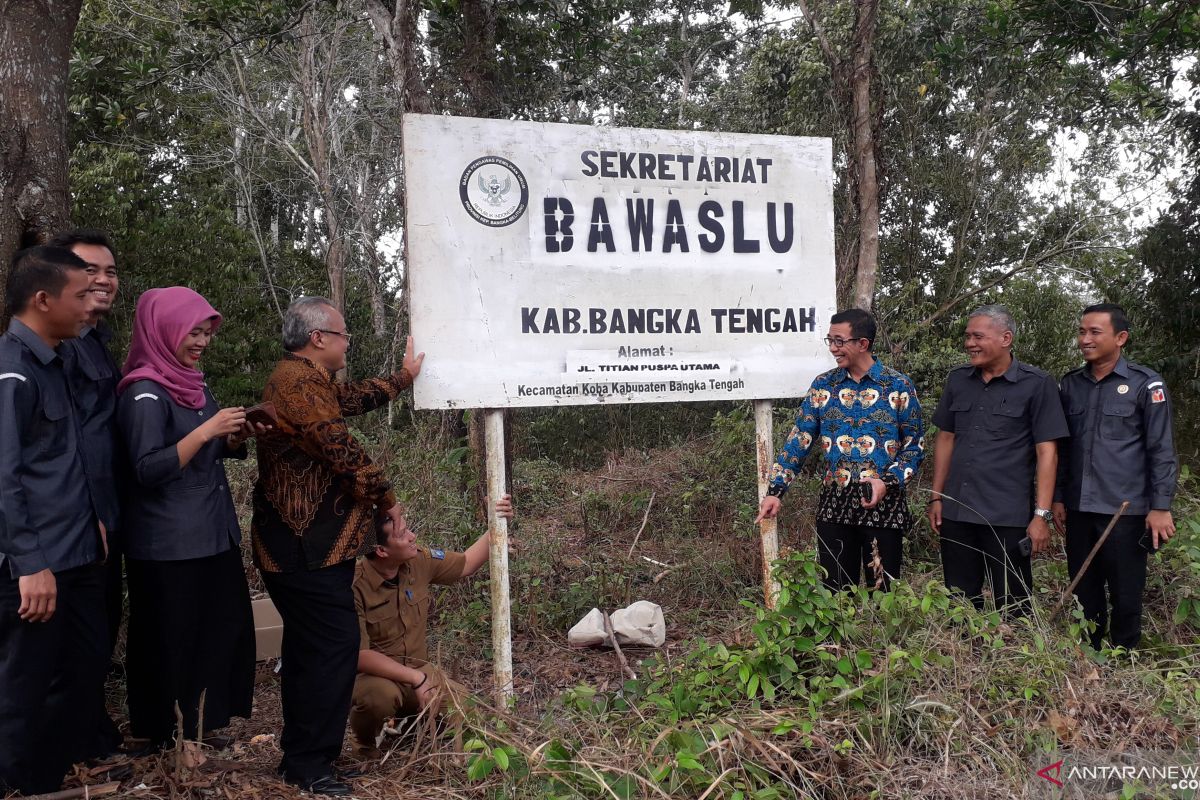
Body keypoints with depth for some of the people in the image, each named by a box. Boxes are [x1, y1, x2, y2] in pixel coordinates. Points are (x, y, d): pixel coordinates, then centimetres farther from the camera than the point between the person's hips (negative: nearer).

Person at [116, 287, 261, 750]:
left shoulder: (194, 383, 11)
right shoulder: (145, 394, -13)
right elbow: (147, 470, -19)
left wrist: (236, 437, -1)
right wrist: (206, 430, -24)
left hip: (214, 535, 8)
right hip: (169, 546, -8)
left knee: (222, 632, 12)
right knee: (173, 642, 2)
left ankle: (206, 723, 26)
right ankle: (169, 738, 18)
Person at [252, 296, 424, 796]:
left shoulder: (304, 379, 16)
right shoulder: (300, 380, -18)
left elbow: (354, 399, 28)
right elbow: (341, 448, -19)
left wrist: (404, 376, 37)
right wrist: (386, 498, -6)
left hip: (303, 545, 11)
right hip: (308, 547, -11)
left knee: (308, 646, 17)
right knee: (335, 644, -6)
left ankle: (300, 755, 28)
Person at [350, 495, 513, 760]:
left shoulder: (419, 561, -8)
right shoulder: (355, 587, -25)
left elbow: (466, 564, 8)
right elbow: (359, 655, -27)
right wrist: (415, 679, -30)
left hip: (417, 670, 6)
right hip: (372, 675, -5)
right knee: (382, 695, -38)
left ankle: (409, 723, 21)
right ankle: (365, 745, -2)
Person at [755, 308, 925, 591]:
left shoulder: (899, 386, -3)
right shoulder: (823, 385, 4)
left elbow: (914, 446, 1)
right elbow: (799, 440, 3)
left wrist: (888, 482, -15)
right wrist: (776, 491, -4)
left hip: (883, 502, -2)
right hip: (834, 504, 2)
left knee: (883, 593, 7)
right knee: (835, 593, 9)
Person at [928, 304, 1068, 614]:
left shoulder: (1037, 385, -5)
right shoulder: (957, 380, 8)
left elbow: (1046, 452, -7)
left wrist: (1041, 515, -12)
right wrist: (937, 497, 9)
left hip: (1008, 518, -4)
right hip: (955, 513, 4)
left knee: (1011, 609, 7)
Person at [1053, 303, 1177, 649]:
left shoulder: (1145, 384, -5)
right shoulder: (1070, 384, 7)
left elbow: (1161, 450, -5)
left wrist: (1161, 507, -9)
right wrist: (1057, 498, 11)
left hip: (1126, 511, -4)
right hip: (1079, 509, 4)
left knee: (1126, 595, 6)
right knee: (1084, 592, 13)